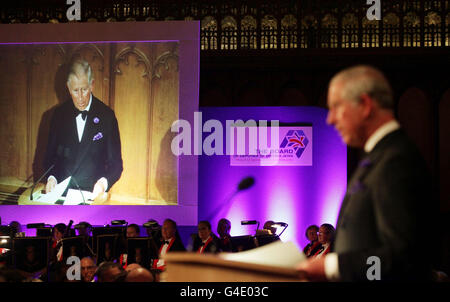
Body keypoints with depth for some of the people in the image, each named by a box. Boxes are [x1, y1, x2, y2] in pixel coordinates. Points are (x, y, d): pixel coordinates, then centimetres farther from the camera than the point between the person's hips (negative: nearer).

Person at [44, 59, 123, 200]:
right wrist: (51, 177, -5)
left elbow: (116, 162, 4)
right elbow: (50, 155, 16)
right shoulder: (60, 114, 10)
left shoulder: (106, 115, 3)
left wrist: (104, 182, -15)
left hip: (93, 194, -1)